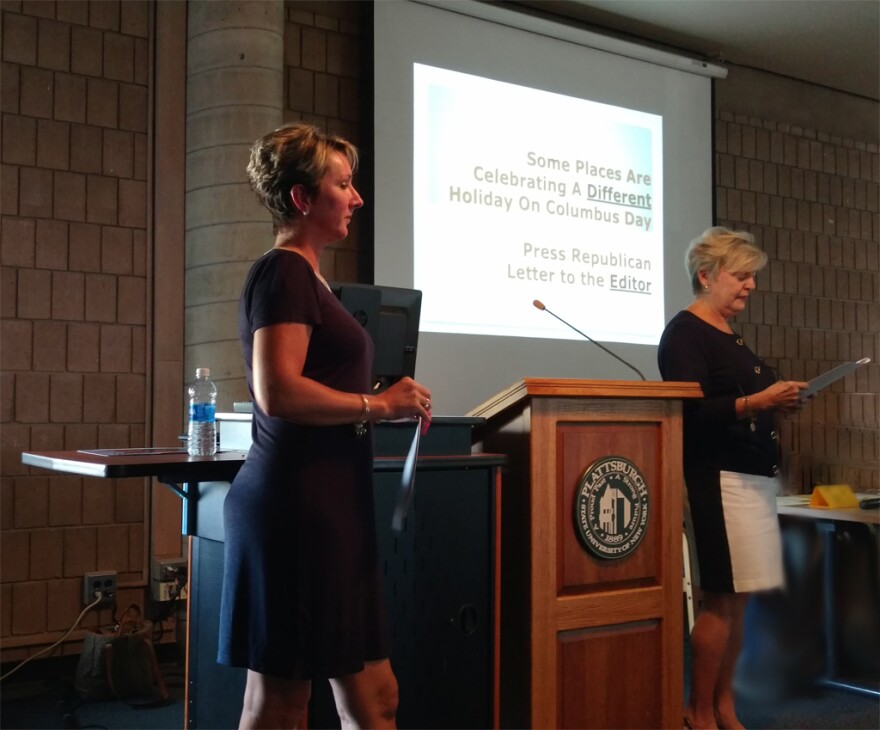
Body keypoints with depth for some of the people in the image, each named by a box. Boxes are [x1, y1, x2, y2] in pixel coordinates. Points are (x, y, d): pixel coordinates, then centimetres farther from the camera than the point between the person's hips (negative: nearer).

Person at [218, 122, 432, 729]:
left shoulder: (305, 276, 18)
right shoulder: (284, 273, -10)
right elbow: (278, 392, -23)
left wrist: (390, 405, 14)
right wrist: (378, 405, -13)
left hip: (328, 508, 10)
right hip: (297, 507, -10)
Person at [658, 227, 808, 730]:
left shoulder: (730, 336, 18)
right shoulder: (685, 333, -8)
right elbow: (691, 414, -18)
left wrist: (777, 404, 6)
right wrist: (757, 401, -23)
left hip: (754, 477, 9)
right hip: (720, 479, -9)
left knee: (738, 599, 10)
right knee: (720, 599, -5)